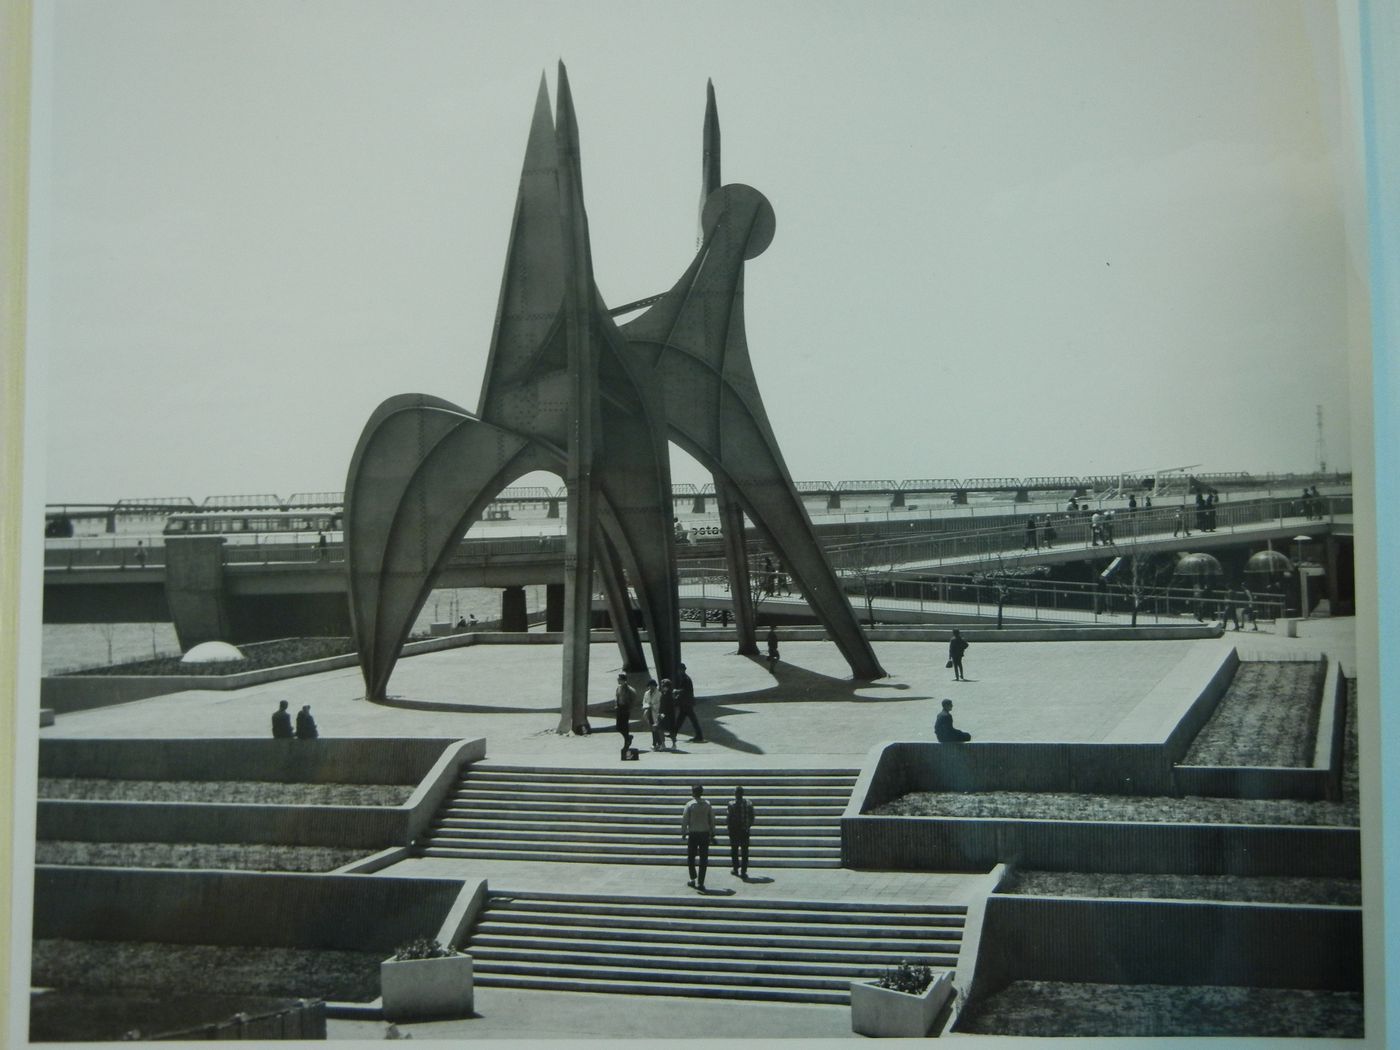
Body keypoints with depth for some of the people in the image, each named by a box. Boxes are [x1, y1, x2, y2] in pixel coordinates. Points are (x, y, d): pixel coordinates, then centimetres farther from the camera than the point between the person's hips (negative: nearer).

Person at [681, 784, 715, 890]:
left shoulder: (690, 804, -7)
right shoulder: (707, 805, 1)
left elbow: (685, 820, -8)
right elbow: (712, 820, 4)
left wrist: (683, 832, 1)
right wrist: (712, 832, 13)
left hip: (693, 833, -2)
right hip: (705, 833, 2)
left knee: (691, 857, 15)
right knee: (703, 858, 4)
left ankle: (693, 878, 16)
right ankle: (700, 882, 2)